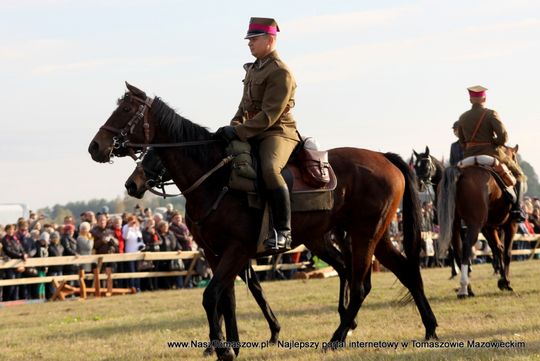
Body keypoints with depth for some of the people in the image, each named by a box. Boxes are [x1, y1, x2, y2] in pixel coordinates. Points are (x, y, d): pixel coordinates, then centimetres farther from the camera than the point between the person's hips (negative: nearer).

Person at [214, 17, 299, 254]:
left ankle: (283, 232, -35)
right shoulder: (252, 70, 17)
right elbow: (245, 106, 22)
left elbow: (270, 115, -19)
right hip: (252, 134, 10)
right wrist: (234, 127, 3)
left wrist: (239, 132, -23)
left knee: (269, 170, -36)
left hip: (278, 133, -10)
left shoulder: (280, 73, -12)